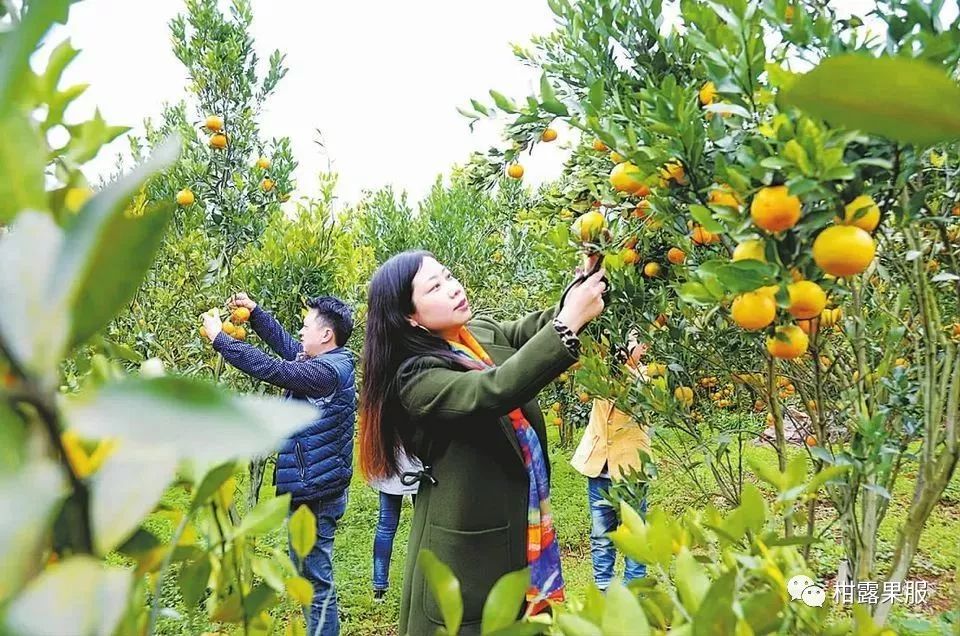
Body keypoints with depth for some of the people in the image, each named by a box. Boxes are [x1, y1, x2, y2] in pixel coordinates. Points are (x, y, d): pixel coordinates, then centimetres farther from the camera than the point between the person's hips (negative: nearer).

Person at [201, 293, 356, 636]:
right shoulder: (329, 361, 7)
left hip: (315, 492, -10)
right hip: (316, 486, 10)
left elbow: (270, 368, -24)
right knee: (310, 570, 22)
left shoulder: (327, 372, -22)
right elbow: (284, 344, 18)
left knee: (316, 579, 1)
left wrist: (219, 337, -15)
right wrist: (253, 310, 12)